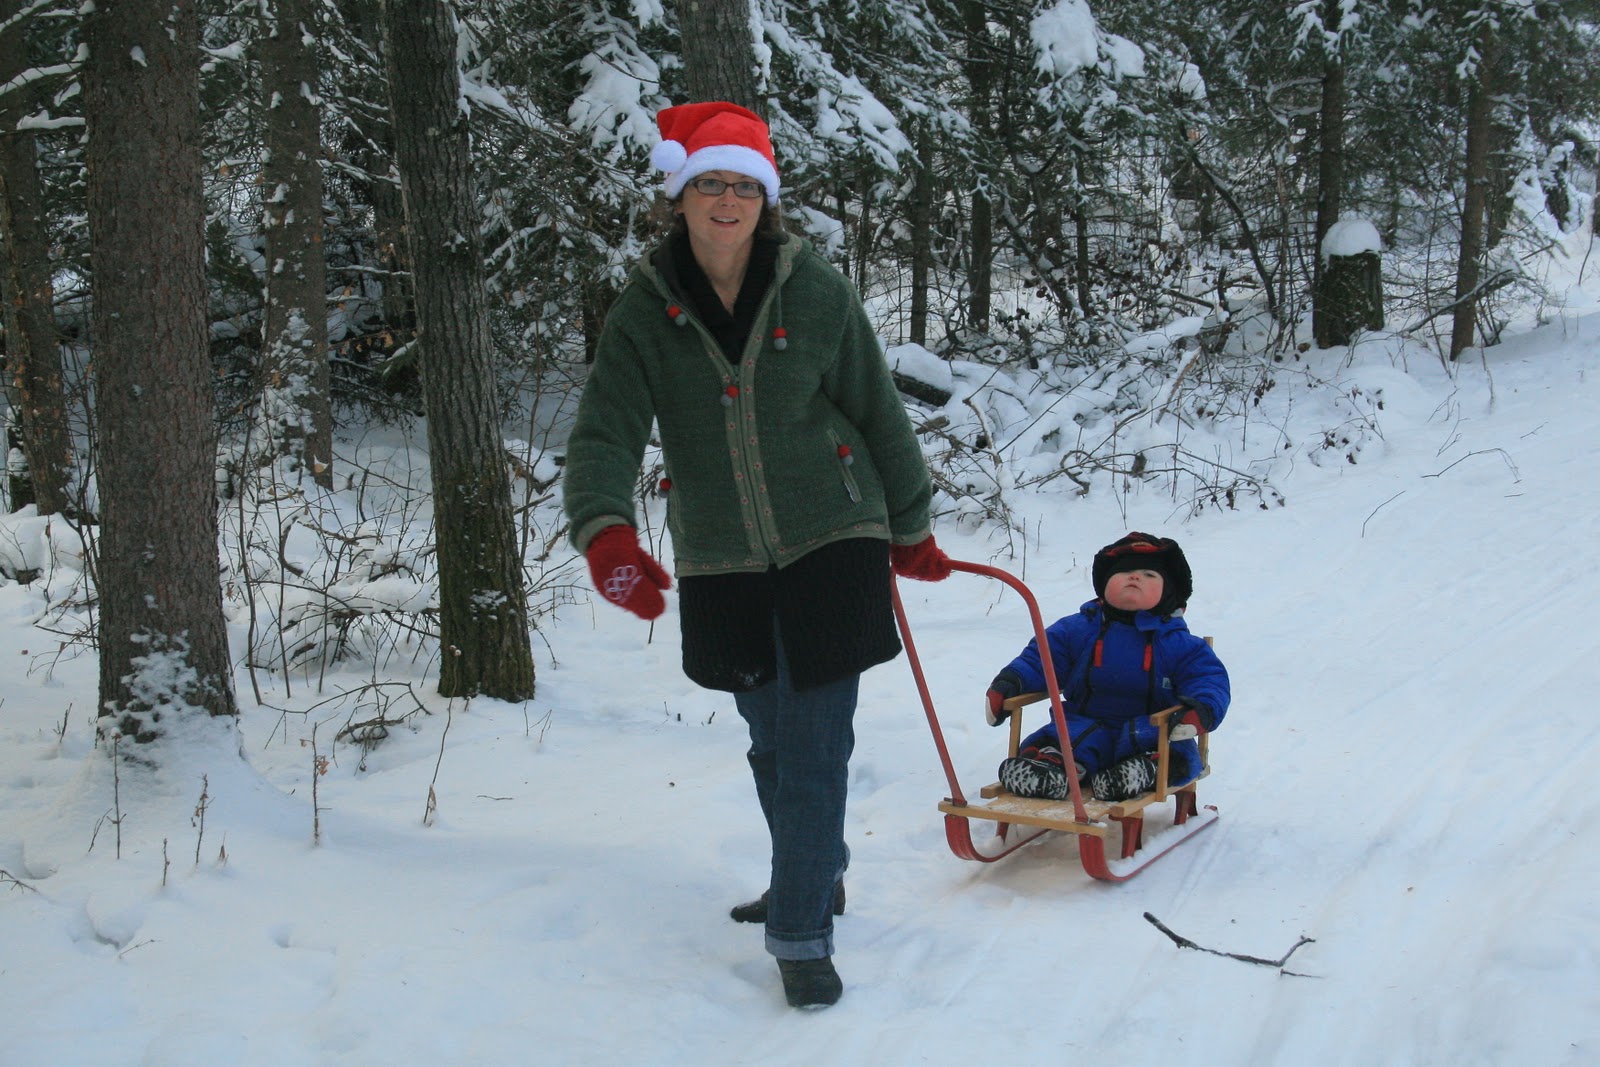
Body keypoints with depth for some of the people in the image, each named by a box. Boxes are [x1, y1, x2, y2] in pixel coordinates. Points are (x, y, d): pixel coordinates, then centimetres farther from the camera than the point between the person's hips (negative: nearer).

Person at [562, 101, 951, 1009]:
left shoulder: (816, 292, -8)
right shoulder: (648, 309, -6)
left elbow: (878, 415, 2)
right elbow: (608, 430, -16)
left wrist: (912, 528, 10)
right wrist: (607, 532, -35)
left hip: (829, 543, -2)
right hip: (724, 565, 3)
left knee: (815, 740, -5)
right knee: (772, 739, 17)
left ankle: (803, 932, 6)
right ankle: (814, 876, 41)